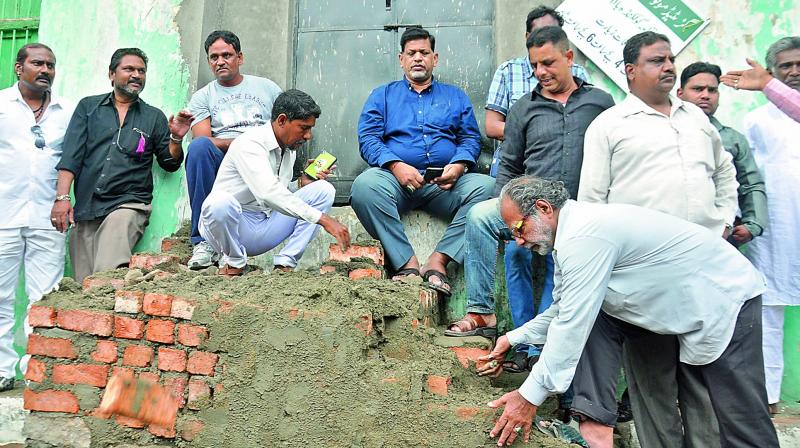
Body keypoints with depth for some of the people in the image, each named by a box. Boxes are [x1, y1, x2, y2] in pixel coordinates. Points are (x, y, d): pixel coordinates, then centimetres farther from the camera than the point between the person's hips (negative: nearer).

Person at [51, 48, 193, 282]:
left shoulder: (154, 117, 14)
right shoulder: (88, 107, 15)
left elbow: (170, 164, 13)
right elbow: (71, 154, 5)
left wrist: (176, 138, -7)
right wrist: (62, 197, -6)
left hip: (128, 204, -1)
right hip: (85, 209, 2)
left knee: (107, 278, -27)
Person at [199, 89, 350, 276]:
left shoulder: (290, 149, 8)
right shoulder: (249, 143, -19)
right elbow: (268, 193, -34)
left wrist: (303, 183, -5)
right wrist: (323, 219, -36)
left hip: (266, 229, 7)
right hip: (230, 226, -7)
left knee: (324, 189, -5)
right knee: (220, 202, -41)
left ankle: (285, 262, -13)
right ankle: (234, 261, -10)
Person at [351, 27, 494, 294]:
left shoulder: (455, 96, 26)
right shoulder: (382, 96, 22)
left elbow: (471, 138, 14)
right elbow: (368, 139, 6)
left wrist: (459, 165, -10)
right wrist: (396, 165, -13)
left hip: (445, 184, 1)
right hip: (396, 179, -1)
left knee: (487, 186, -29)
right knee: (365, 185, -34)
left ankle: (438, 261, -28)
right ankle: (407, 263, -30)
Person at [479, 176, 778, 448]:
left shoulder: (584, 236, -29)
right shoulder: (571, 231, 2)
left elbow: (572, 324, -29)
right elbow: (564, 310, 12)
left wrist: (530, 396, -23)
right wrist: (515, 337, 7)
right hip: (674, 299, 9)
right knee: (597, 321, -4)